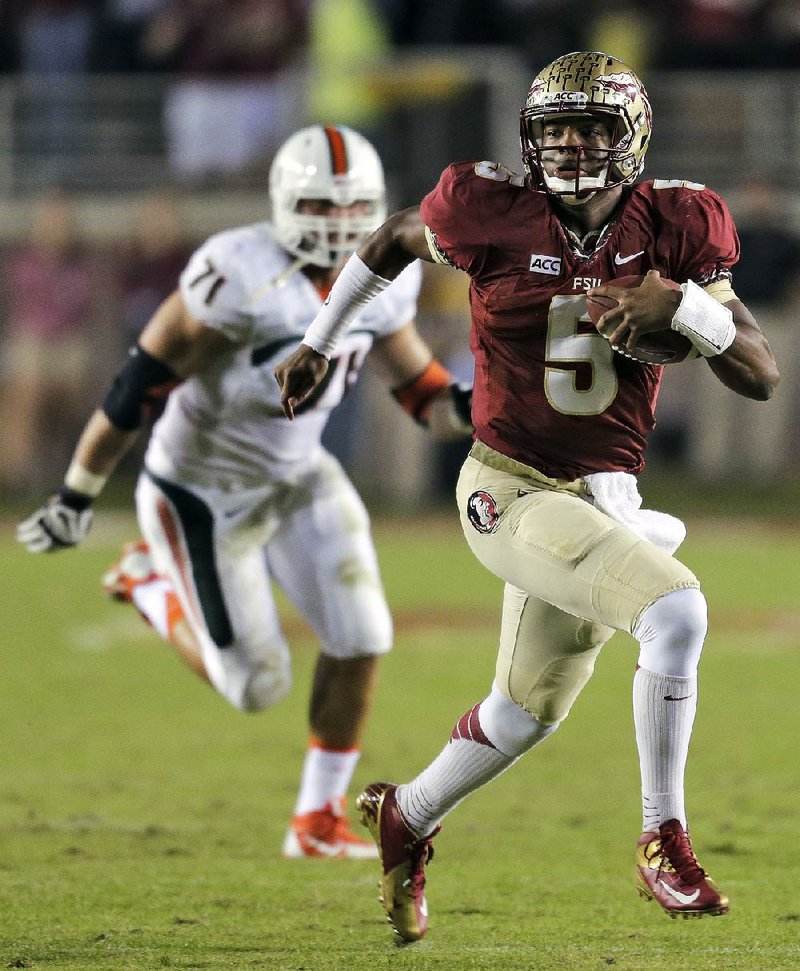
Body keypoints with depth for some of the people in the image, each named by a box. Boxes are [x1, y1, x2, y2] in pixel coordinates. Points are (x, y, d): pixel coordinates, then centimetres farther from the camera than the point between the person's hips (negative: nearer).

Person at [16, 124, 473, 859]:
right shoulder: (242, 275, -29)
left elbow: (420, 388, 4)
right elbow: (142, 381, -23)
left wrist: (465, 408, -21)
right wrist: (78, 496, -19)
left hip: (297, 477, 6)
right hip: (205, 491, -6)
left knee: (360, 639, -8)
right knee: (257, 687, 1)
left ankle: (320, 818, 10)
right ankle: (153, 585, 28)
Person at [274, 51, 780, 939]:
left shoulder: (671, 228, -5)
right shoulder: (494, 215, -11)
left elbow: (762, 378, -4)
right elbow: (395, 240, 11)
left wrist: (682, 306, -21)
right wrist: (318, 342, 18)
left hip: (603, 499, 5)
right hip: (511, 490, -5)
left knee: (526, 712, 22)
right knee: (675, 614, -26)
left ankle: (404, 820, 47)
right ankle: (663, 842, -15)